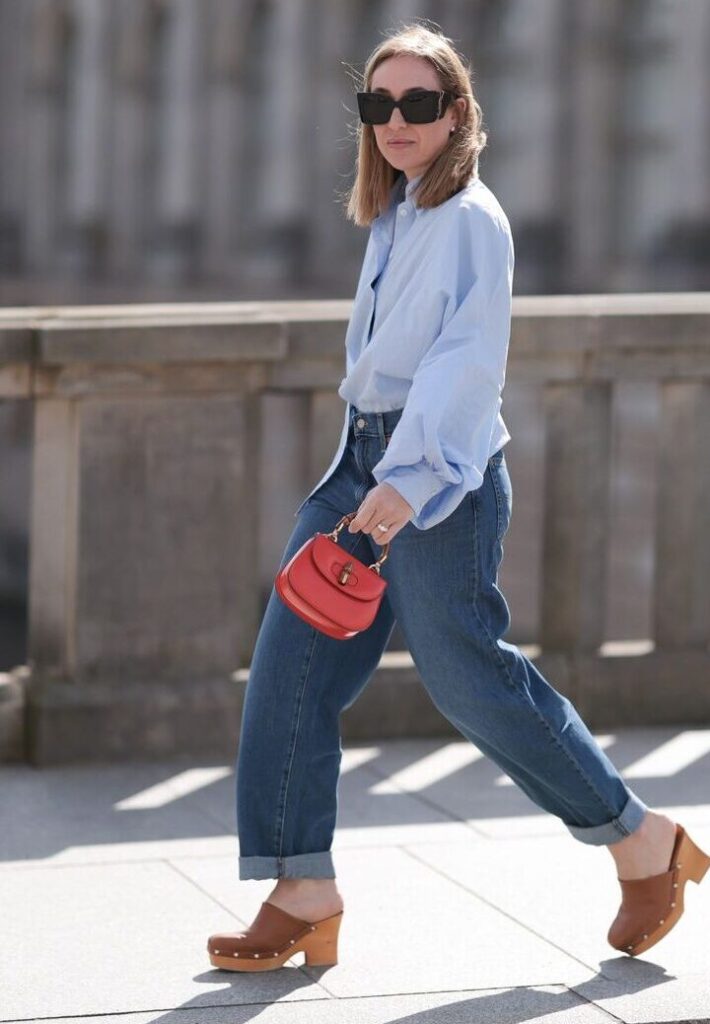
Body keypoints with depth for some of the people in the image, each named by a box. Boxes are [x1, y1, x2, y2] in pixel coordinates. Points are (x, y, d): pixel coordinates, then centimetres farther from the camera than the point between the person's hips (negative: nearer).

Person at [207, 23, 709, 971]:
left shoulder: (470, 218, -10)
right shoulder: (389, 219, 15)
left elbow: (470, 359, -21)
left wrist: (409, 478, -30)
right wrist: (374, 475, 20)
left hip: (438, 472, -9)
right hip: (365, 462, 9)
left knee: (470, 679, -4)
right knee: (290, 667, 0)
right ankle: (304, 896, 5)